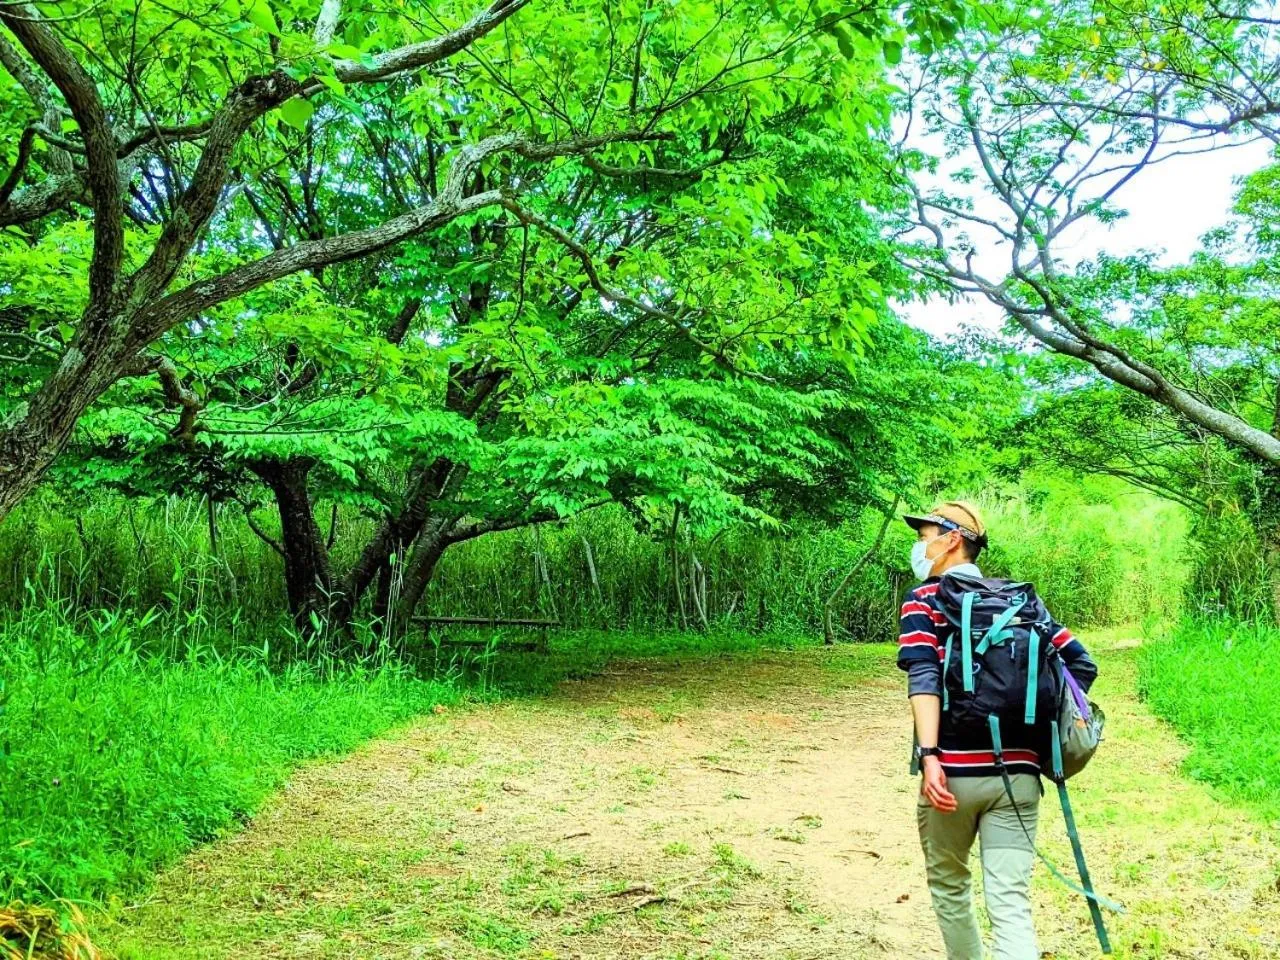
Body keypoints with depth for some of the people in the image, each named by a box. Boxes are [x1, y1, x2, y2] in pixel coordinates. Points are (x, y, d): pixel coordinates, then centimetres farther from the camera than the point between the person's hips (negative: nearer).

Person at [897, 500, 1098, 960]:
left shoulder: (923, 599, 1)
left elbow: (924, 677, -14)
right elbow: (1081, 664, 13)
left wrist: (929, 755, -22)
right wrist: (1048, 725, 17)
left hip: (953, 770, -3)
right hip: (1017, 772, 3)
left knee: (948, 884, 21)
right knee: (1010, 906, -3)